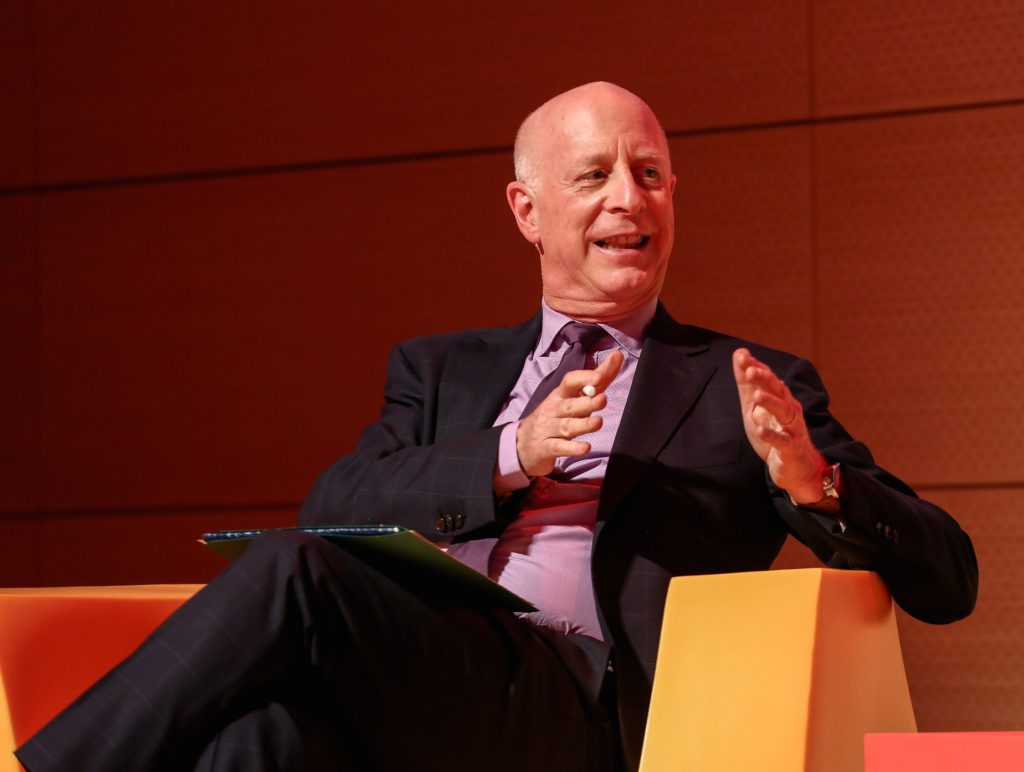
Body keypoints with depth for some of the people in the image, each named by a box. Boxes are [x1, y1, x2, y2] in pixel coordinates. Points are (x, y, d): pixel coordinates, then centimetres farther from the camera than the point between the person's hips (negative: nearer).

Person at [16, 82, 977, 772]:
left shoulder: (748, 386, 19)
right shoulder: (441, 370, 28)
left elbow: (947, 579, 11)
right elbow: (330, 509, 9)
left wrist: (810, 482, -9)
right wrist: (513, 457, -7)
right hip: (392, 684, 3)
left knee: (296, 577, -29)